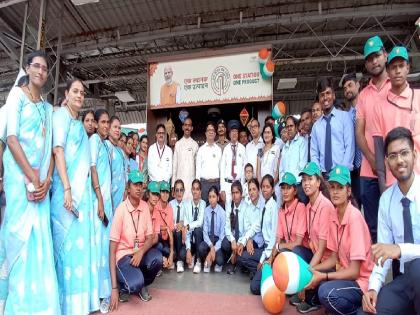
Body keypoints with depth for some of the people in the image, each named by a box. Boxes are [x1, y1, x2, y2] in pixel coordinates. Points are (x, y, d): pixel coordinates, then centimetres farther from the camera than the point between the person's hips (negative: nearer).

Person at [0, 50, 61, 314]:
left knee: (39, 236, 4)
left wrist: (46, 180, -4)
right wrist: (31, 177, -15)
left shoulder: (48, 108, 17)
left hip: (41, 177, 5)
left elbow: (50, 148, 10)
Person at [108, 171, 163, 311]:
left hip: (141, 251, 5)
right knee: (135, 284, -32)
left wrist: (141, 252, -24)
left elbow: (150, 238, 0)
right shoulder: (121, 209, -19)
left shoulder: (145, 206, -3)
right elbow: (112, 248, -18)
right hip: (124, 254, -5)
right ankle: (123, 285, 6)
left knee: (157, 258, -28)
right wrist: (114, 288, -21)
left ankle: (143, 285, 4)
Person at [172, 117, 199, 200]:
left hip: (191, 180, 0)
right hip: (179, 179, 0)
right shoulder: (178, 144, 8)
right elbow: (174, 164, 8)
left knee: (191, 199, -6)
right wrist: (173, 184, 3)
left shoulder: (195, 145, 6)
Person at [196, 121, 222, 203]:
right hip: (204, 182, -1)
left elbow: (221, 167, 7)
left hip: (217, 182, 1)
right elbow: (198, 168, 4)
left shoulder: (218, 149, 7)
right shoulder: (201, 149, 4)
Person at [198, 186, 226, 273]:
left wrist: (214, 249, -23)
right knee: (201, 248, -30)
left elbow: (222, 234, -15)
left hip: (219, 239, -2)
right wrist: (211, 246, -23)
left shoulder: (222, 212, -16)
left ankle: (218, 263, 14)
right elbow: (205, 231, -10)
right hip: (208, 238, 2)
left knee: (219, 260, -26)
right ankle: (207, 262, 4)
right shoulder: (206, 211, -9)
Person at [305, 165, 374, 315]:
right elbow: (334, 258, 6)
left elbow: (354, 271, -21)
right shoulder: (334, 216, 0)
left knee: (326, 292, -28)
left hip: (362, 281, -7)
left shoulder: (355, 217, -23)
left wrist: (323, 276, -24)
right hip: (345, 273, 7)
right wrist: (311, 269, -6)